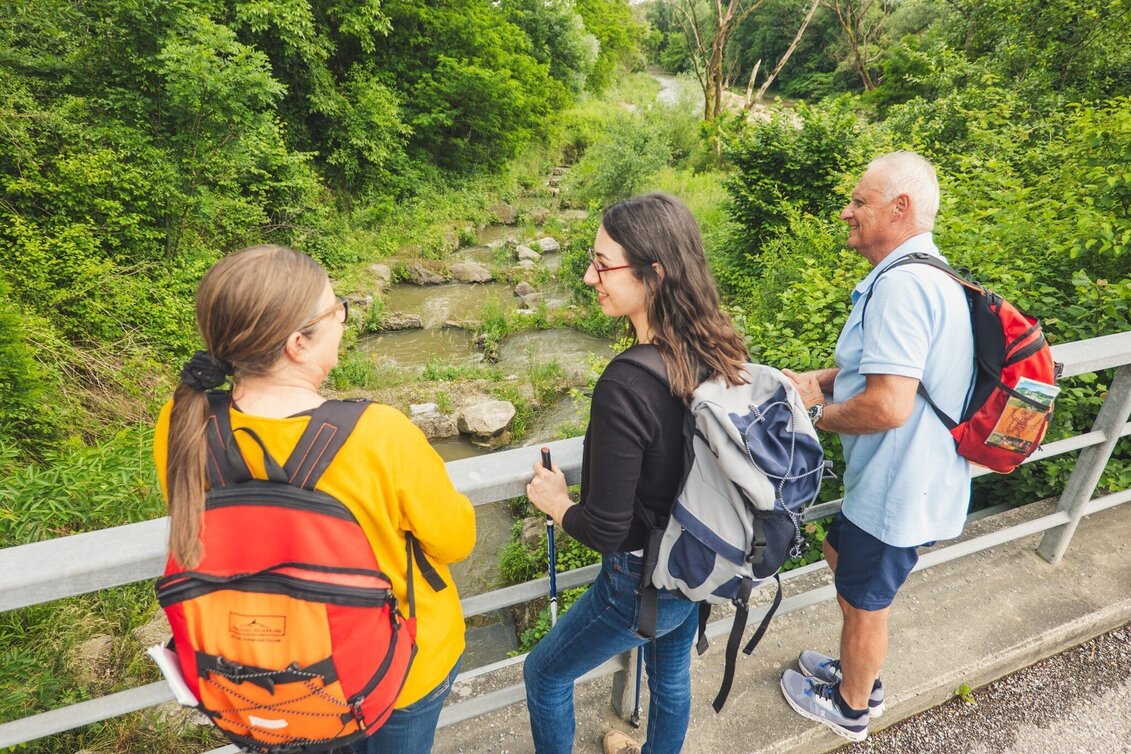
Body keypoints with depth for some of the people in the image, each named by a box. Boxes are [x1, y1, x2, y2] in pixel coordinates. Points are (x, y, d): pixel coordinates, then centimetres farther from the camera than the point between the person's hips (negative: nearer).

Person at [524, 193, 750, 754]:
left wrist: (554, 503, -7)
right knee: (671, 675, 33)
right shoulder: (719, 352, -12)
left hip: (643, 583, -7)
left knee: (545, 674, 21)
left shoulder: (625, 387, -35)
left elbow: (606, 532, -25)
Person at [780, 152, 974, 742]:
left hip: (896, 494, -10)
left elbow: (889, 405, -34)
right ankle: (858, 671, 51)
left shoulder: (901, 285, -28)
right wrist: (819, 379, 1)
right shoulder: (924, 275, 6)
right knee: (839, 555, 29)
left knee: (864, 602, 13)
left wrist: (817, 415, -16)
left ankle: (851, 708, 41)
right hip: (902, 479, 10)